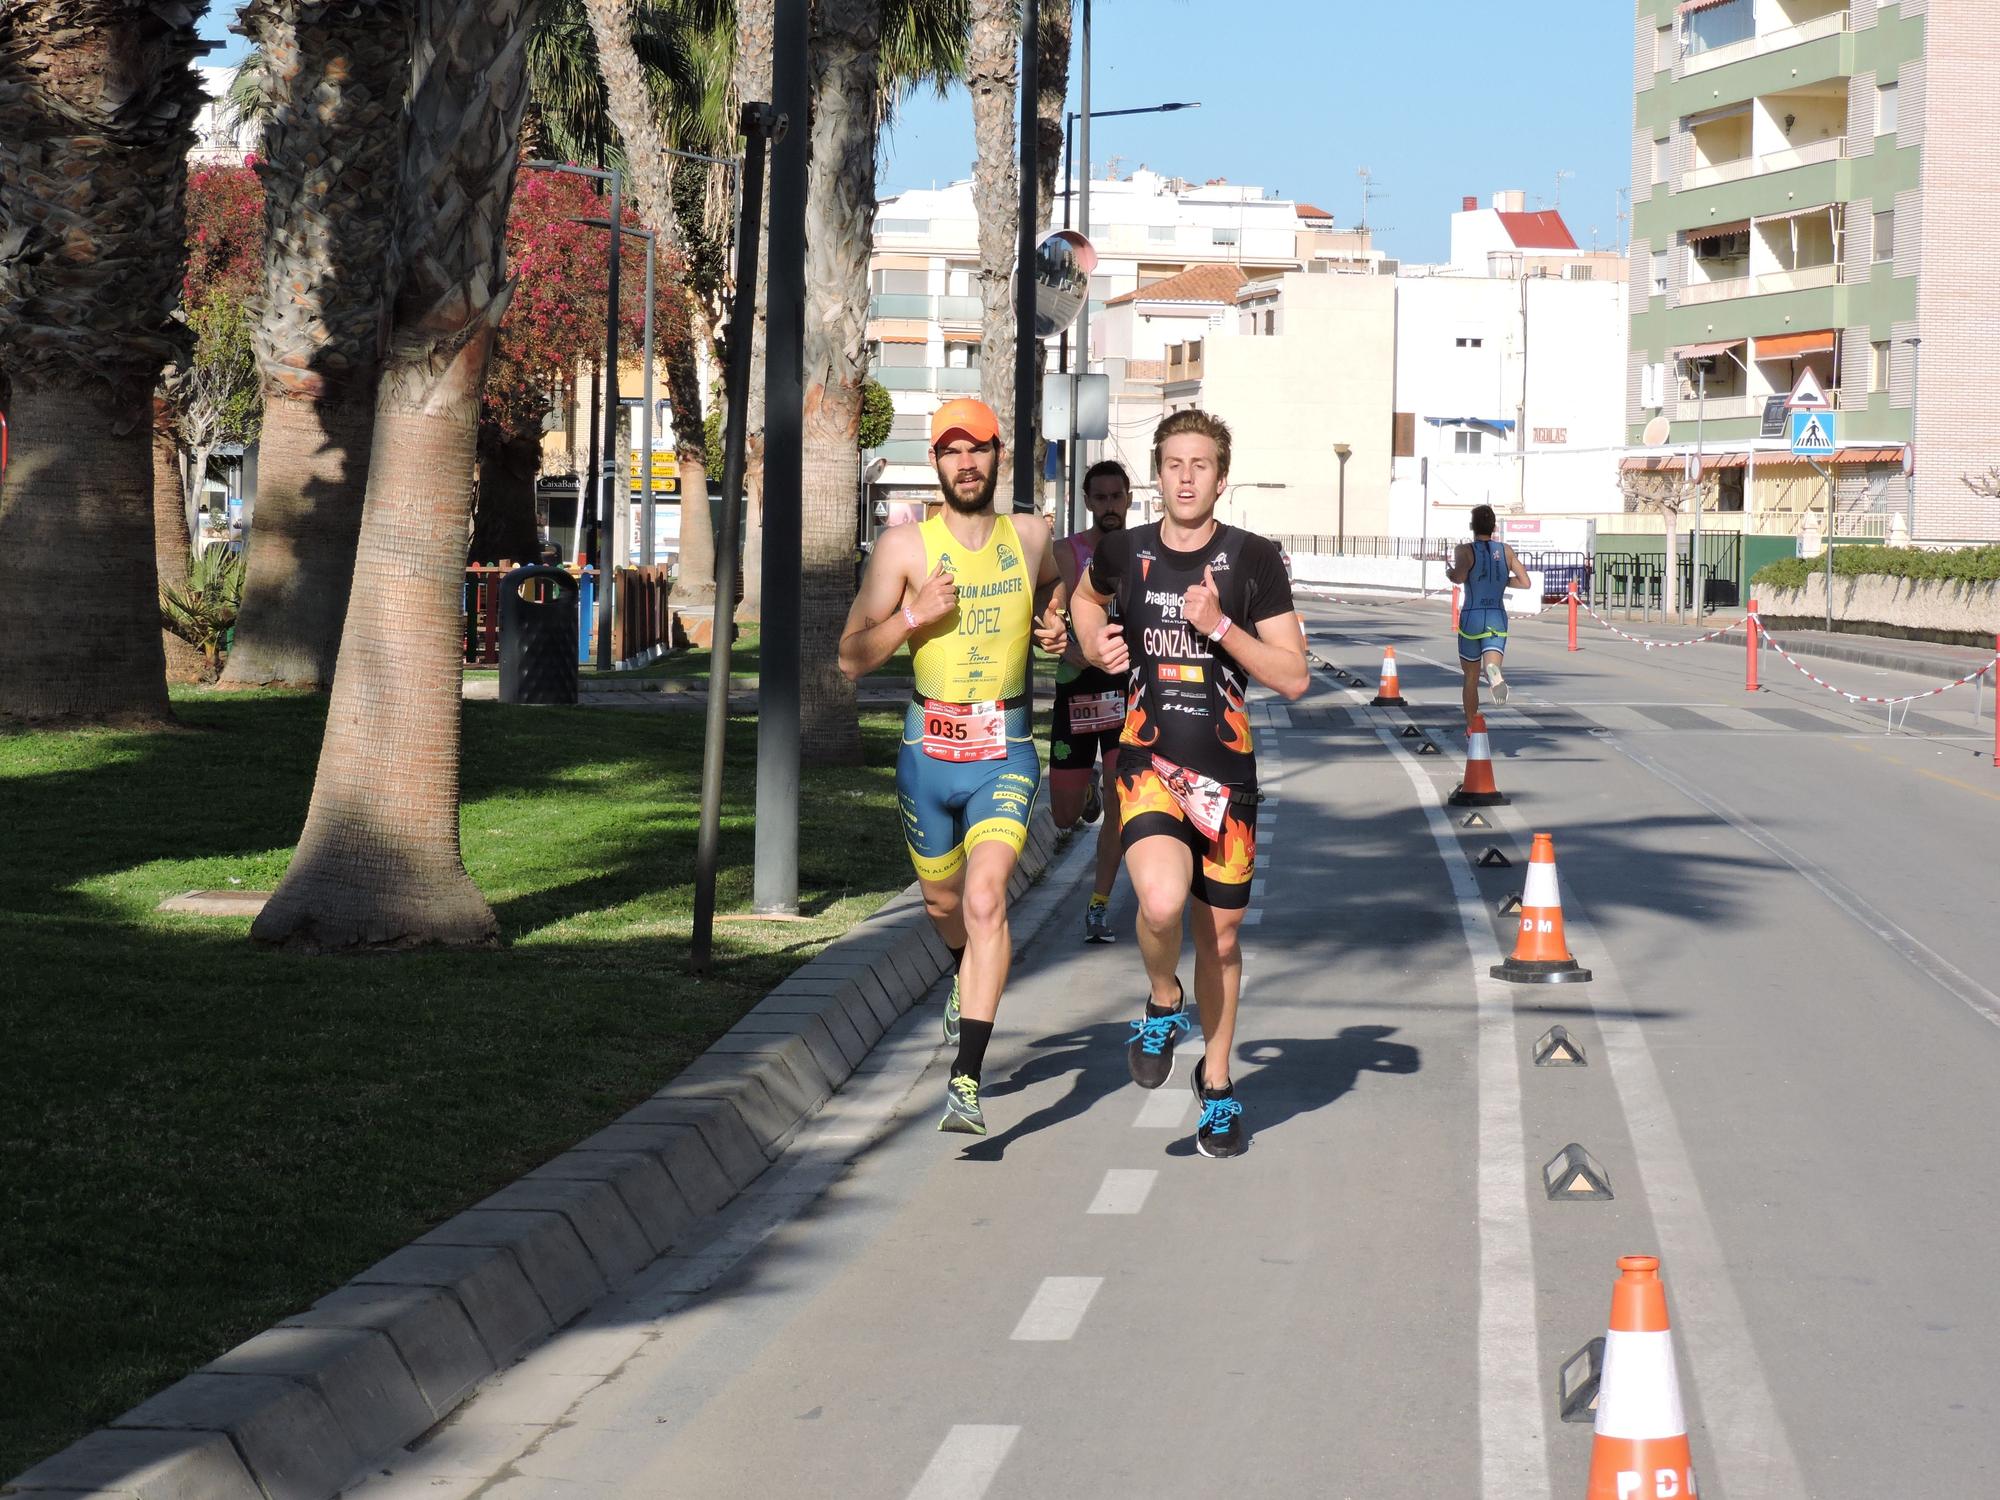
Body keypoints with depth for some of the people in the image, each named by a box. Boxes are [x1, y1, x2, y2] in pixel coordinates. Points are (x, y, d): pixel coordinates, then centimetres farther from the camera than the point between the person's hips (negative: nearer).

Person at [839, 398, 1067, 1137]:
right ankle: (970, 976, 56)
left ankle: (966, 1081, -23)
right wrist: (913, 614, -21)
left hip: (1006, 754, -1)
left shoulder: (1031, 537, 2)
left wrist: (1055, 626, 6)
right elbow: (852, 657, -5)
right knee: (943, 901, 19)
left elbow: (1053, 587, 28)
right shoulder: (904, 545, -5)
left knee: (985, 900, -20)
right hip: (928, 751, 1)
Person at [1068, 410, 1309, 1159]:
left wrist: (1219, 626, -19)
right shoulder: (1125, 552, 2)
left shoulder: (1253, 560, -5)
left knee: (1220, 935, 11)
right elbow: (1085, 596, 27)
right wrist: (1094, 641, 6)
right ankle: (1163, 1003, 6)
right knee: (1162, 901, -27)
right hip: (1147, 762, 0)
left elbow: (1293, 677, -7)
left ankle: (1218, 1081, 33)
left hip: (1225, 771, 1)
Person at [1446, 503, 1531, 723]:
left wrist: (1449, 572, 0)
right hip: (1497, 619, 1)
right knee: (1491, 664, -16)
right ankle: (1493, 671, -54)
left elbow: (1460, 577, -23)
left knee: (1471, 678, 15)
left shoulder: (1465, 550, -4)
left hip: (1471, 618, -1)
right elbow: (1525, 582, 6)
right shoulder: (1505, 550, 7)